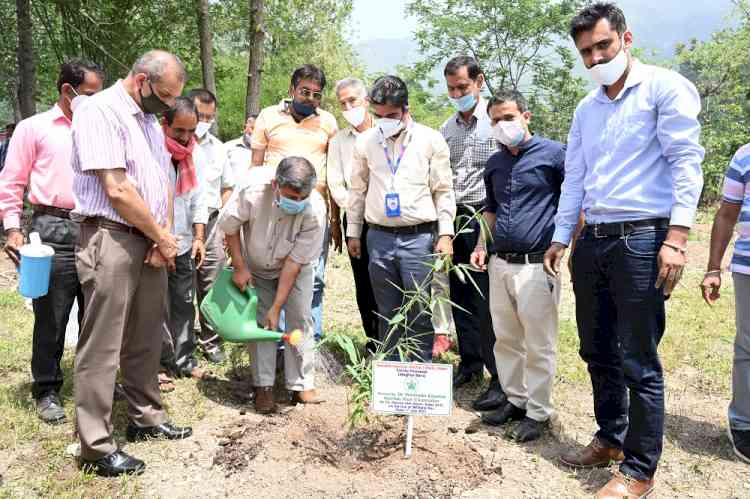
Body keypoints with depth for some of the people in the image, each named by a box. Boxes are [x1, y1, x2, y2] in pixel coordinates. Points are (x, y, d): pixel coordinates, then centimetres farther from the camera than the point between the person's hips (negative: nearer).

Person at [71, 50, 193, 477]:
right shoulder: (101, 111, -11)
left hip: (150, 244, 9)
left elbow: (164, 182, 15)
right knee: (103, 346, -2)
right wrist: (164, 237, -9)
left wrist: (164, 238, 0)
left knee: (146, 339, 16)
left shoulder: (150, 120, 17)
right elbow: (116, 190, -18)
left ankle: (147, 418, 30)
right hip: (111, 240, -8)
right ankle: (97, 446, 7)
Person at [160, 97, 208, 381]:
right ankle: (158, 364, 13)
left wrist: (199, 237, 8)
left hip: (184, 245, 7)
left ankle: (183, 360, 24)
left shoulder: (192, 155, 10)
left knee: (184, 305, 13)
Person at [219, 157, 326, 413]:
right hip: (256, 267, 0)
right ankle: (263, 386, 7)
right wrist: (239, 267, -14)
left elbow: (294, 262, -27)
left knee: (300, 319, -7)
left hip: (294, 268, 0)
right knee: (260, 322, -5)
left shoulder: (315, 211, -34)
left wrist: (276, 308, -24)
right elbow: (229, 226, -15)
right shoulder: (252, 192, -35)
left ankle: (302, 386, 4)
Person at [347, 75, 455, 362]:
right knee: (387, 313, 11)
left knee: (420, 313, 0)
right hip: (379, 238, 3)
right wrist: (353, 232, 13)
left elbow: (444, 191, 1)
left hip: (419, 237, -3)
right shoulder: (366, 141, 7)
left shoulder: (431, 140, -1)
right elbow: (357, 190, 14)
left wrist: (445, 234, -5)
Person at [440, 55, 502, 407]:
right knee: (461, 298, 13)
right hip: (456, 220, 6)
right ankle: (470, 363, 28)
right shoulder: (447, 129, 14)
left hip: (487, 217, -6)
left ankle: (501, 378, 4)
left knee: (490, 302, -6)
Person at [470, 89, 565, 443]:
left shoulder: (552, 154, -6)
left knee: (538, 344, 2)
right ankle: (514, 398, 29)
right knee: (506, 339, 14)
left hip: (536, 265, -6)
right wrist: (482, 246, 14)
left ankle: (538, 412, 14)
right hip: (499, 264, 6)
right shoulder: (494, 163, 13)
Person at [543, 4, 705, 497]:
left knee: (639, 363, -2)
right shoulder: (586, 109, 16)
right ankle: (611, 439, 33)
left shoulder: (664, 87, -4)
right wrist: (560, 238, 16)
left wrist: (676, 237, -20)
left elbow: (686, 162, -11)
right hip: (591, 242, 7)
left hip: (641, 239, -7)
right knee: (598, 352, 15)